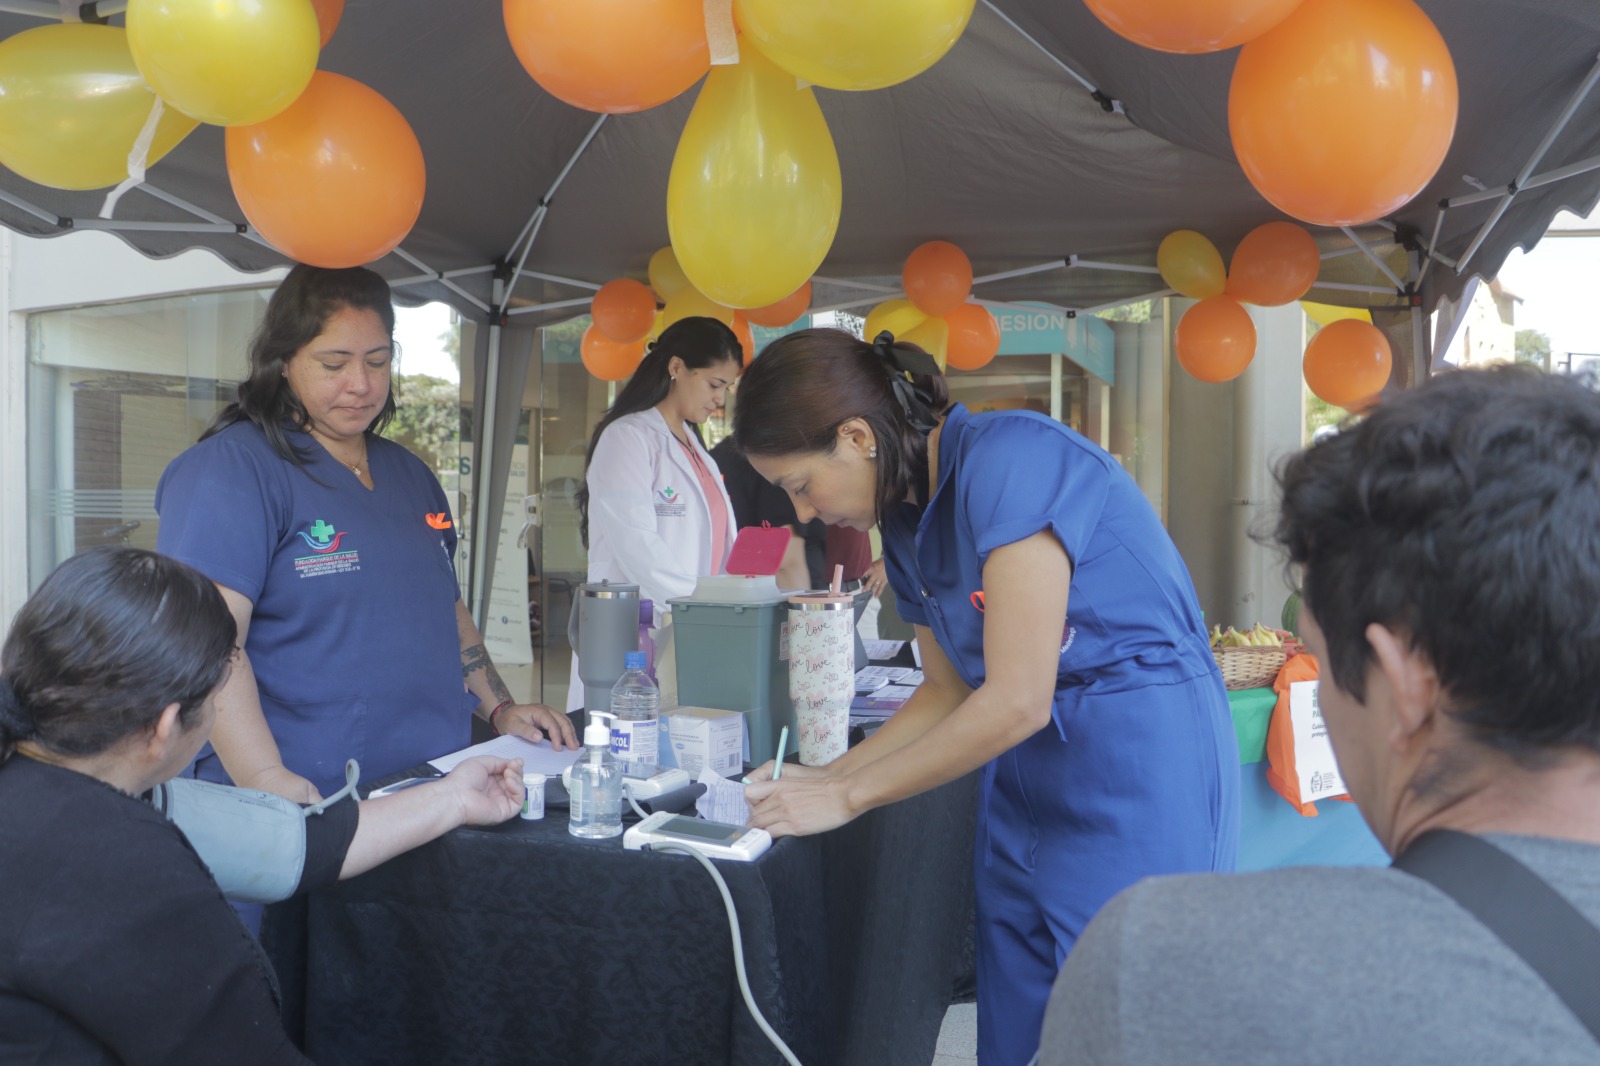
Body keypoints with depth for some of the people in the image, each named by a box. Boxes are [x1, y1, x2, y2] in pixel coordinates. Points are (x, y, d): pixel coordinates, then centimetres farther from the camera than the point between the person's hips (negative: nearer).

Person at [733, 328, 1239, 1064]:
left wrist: (846, 796, -13)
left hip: (1142, 760, -8)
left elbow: (1016, 701, -22)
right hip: (1025, 777, 8)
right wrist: (825, 775, 6)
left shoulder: (1010, 457, -20)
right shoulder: (905, 521, 7)